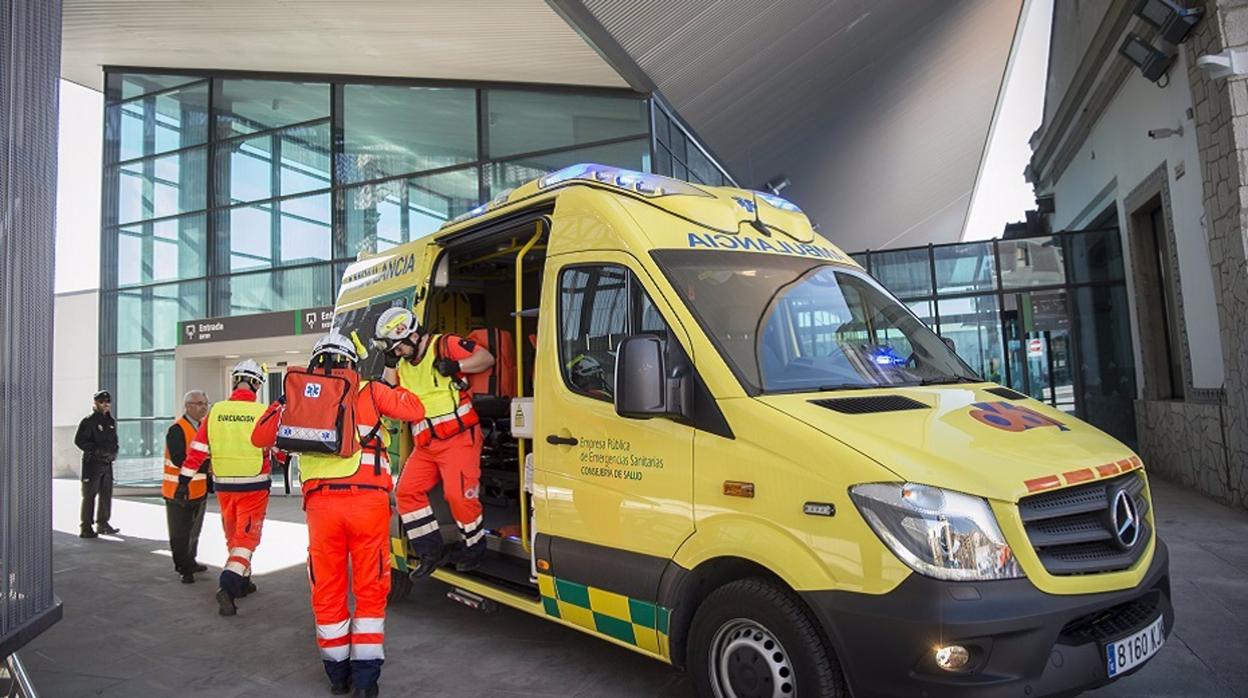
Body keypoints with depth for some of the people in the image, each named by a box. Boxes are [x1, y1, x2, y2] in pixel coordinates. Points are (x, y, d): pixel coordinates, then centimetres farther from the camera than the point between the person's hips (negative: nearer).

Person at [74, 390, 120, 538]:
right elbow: (79, 440, -12)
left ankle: (103, 523, 21)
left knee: (106, 494, 11)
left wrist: (113, 452, 6)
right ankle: (86, 528, 1)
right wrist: (96, 450, -18)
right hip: (92, 463, -7)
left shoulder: (111, 421, 15)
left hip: (107, 463, 7)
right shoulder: (88, 421, -7)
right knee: (89, 495, -4)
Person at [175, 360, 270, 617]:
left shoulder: (216, 411, -2)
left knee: (233, 535, 20)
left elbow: (197, 450, -1)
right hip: (254, 486, -4)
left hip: (224, 486, 4)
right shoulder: (263, 413, -12)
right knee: (247, 537, 2)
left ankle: (242, 581, 33)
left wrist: (183, 482, 4)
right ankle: (228, 586, -15)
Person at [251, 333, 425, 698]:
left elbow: (260, 437, 15)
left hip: (322, 503, 2)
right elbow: (416, 411, 9)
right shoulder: (370, 391, 7)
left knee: (327, 589, 14)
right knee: (370, 588, 8)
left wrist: (284, 401, 23)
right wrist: (391, 386, 22)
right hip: (368, 500, -1)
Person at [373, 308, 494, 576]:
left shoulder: (446, 345, -5)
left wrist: (457, 366, -19)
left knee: (458, 494, -13)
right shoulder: (402, 364, 16)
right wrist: (390, 365, 4)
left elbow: (487, 358, -5)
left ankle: (474, 548, 10)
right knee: (406, 491, 0)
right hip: (425, 445, 8)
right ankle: (430, 551, 11)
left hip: (458, 438, -7)